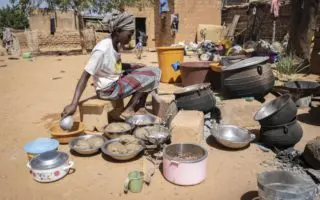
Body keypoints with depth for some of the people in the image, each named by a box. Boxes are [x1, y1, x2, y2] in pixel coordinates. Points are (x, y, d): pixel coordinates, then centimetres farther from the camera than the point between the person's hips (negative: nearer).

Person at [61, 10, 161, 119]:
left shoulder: (115, 44, 0)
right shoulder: (102, 50, -25)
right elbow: (85, 76, -25)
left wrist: (138, 66, 4)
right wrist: (73, 104, -31)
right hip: (108, 89, -8)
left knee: (145, 71, 11)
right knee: (149, 76, -10)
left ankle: (139, 107, 10)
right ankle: (129, 110, -4)